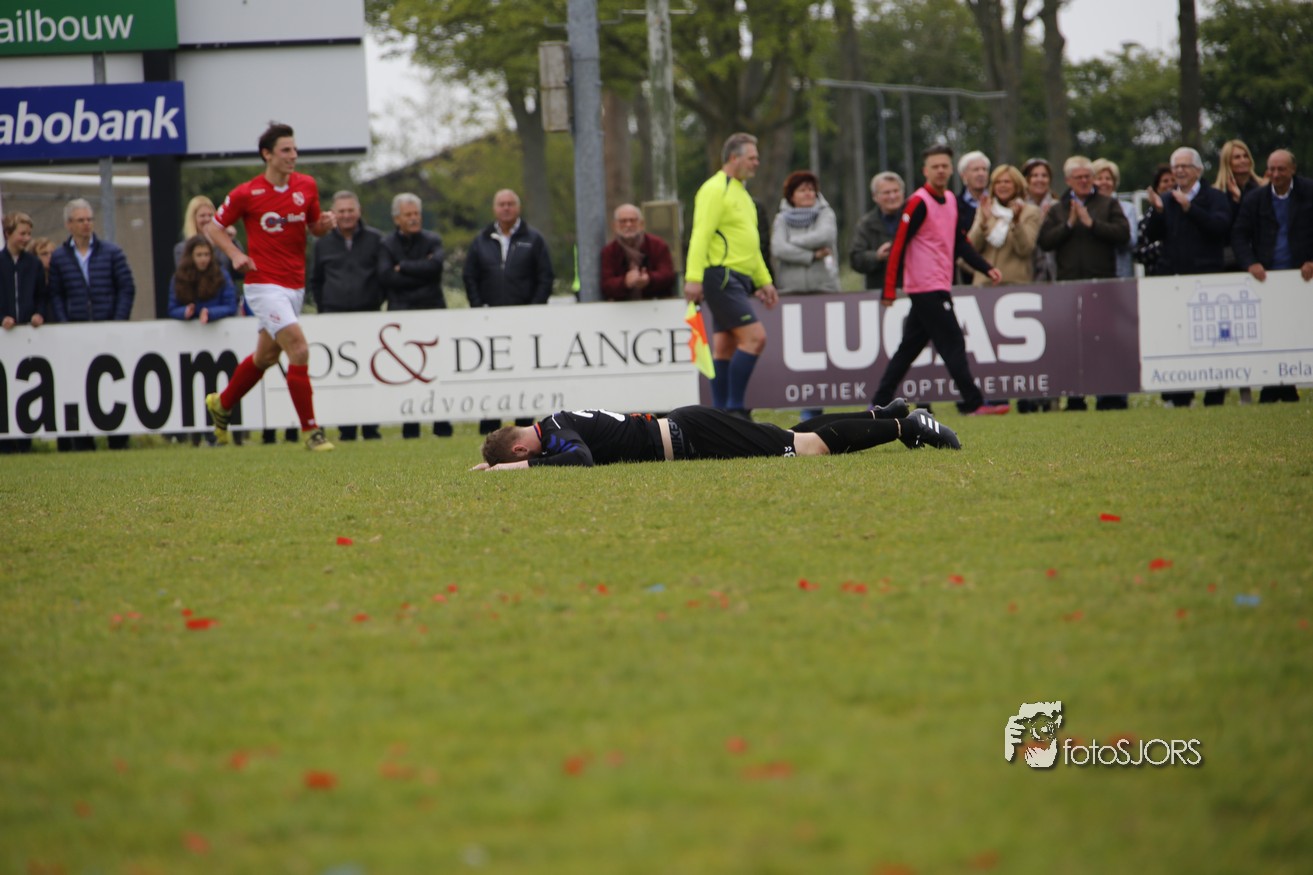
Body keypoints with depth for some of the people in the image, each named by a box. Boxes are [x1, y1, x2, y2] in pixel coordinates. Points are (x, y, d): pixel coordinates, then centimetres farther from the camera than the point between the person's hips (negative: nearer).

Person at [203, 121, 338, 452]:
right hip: (265, 284, -6)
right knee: (299, 350, -18)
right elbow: (213, 227, 2)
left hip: (295, 286, 6)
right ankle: (310, 430, -13)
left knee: (266, 356, 19)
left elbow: (315, 227, 16)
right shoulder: (246, 194, -9)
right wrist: (236, 254, -13)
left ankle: (222, 404, 42)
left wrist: (325, 223, -7)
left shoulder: (306, 186, 4)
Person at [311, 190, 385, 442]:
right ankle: (346, 429, -2)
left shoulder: (375, 240, 6)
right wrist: (323, 308, 12)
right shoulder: (323, 243, 11)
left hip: (368, 315, -1)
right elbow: (315, 280, 21)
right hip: (335, 315, 1)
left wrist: (377, 302, 5)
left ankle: (371, 429, 3)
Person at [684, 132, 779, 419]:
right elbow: (700, 235, -18)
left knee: (725, 347, 8)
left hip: (737, 280, 10)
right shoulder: (715, 190, -9)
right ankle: (734, 409, -13)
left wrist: (764, 281, 27)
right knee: (754, 336, -16)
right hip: (721, 277, -10)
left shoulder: (740, 192, 22)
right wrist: (693, 277, -25)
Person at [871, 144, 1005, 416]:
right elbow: (899, 246, -13)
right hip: (926, 288, -8)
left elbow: (960, 243, 21)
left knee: (909, 347, 10)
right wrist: (889, 289, -16)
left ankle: (880, 404, 13)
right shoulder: (919, 202, -11)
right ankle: (974, 403, -7)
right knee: (953, 344, -8)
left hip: (940, 287, 8)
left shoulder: (951, 201, 14)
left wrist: (987, 268, 9)